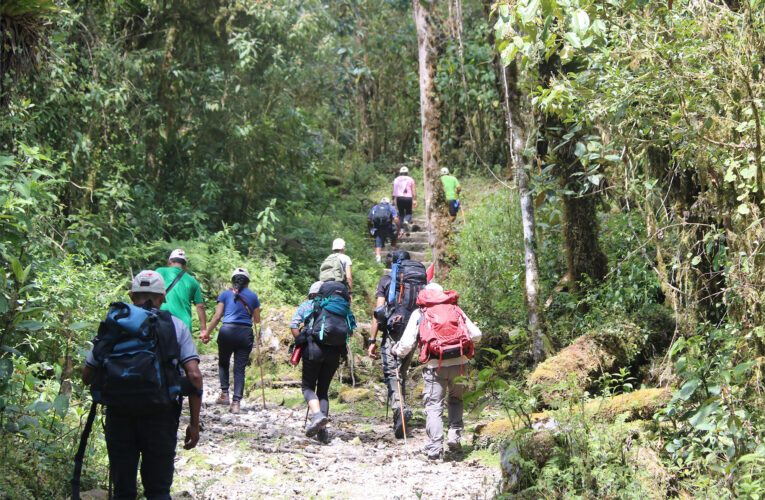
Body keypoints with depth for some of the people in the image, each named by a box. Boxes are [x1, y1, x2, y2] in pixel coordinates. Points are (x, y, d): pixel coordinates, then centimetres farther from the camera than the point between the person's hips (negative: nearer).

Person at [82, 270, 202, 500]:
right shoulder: (176, 325, 5)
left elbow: (87, 376, 7)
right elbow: (194, 376, -5)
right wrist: (194, 424, 1)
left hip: (119, 415, 1)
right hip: (160, 416, -1)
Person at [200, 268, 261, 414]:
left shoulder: (225, 294, 8)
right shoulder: (253, 295, 12)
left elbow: (217, 316, 2)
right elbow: (257, 320, 15)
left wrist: (207, 333, 9)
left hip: (227, 331, 0)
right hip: (246, 332, 1)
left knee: (223, 363, 21)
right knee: (240, 368, 3)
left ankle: (224, 394, 11)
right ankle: (236, 402, -6)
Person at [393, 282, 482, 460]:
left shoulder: (419, 313, 13)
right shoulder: (455, 309, 19)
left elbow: (407, 344, 5)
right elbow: (476, 335, 15)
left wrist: (396, 350, 26)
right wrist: (462, 338, 37)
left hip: (435, 364, -2)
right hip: (459, 362, 2)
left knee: (433, 405, 3)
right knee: (456, 399, 22)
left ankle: (435, 447, -6)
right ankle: (454, 435, 7)